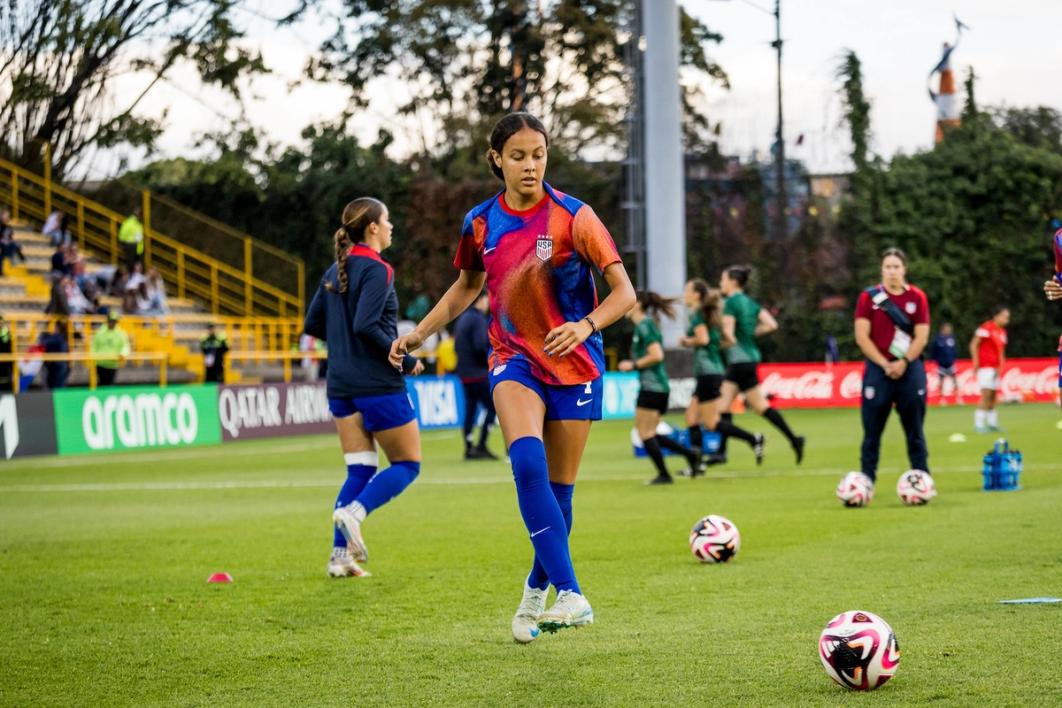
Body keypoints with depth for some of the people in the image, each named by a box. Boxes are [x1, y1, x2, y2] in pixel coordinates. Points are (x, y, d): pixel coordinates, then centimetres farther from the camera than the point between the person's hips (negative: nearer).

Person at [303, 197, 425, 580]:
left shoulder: (335, 271, 11)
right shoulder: (377, 270, -13)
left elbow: (313, 325, 14)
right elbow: (366, 326, -23)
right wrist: (405, 361, -13)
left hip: (341, 386, 8)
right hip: (378, 384, -8)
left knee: (360, 469, 10)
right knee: (407, 463, 4)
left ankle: (341, 555, 1)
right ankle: (353, 511, -18)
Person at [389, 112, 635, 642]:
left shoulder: (572, 217, -10)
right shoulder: (481, 223, 1)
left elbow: (623, 291, -14)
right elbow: (468, 285, 21)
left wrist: (585, 326, -32)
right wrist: (420, 333, 13)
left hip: (574, 363, -1)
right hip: (514, 358, 1)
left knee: (558, 489, 5)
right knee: (527, 464, -26)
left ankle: (537, 591, 31)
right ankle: (571, 597, -32)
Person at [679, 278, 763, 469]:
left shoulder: (697, 314, -10)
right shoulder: (710, 313, 17)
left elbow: (702, 338, -25)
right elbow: (727, 341, 18)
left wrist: (687, 341, -8)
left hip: (707, 372, -10)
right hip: (714, 370, 10)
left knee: (711, 423, -7)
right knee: (691, 417, 9)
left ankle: (754, 439, -9)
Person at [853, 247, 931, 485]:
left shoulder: (917, 297, 3)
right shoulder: (869, 297, 1)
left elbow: (921, 337, -1)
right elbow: (862, 337, -4)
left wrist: (903, 363, -13)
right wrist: (885, 364, -11)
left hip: (910, 370, 1)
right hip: (877, 370, -1)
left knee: (915, 431, 5)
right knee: (872, 432, 1)